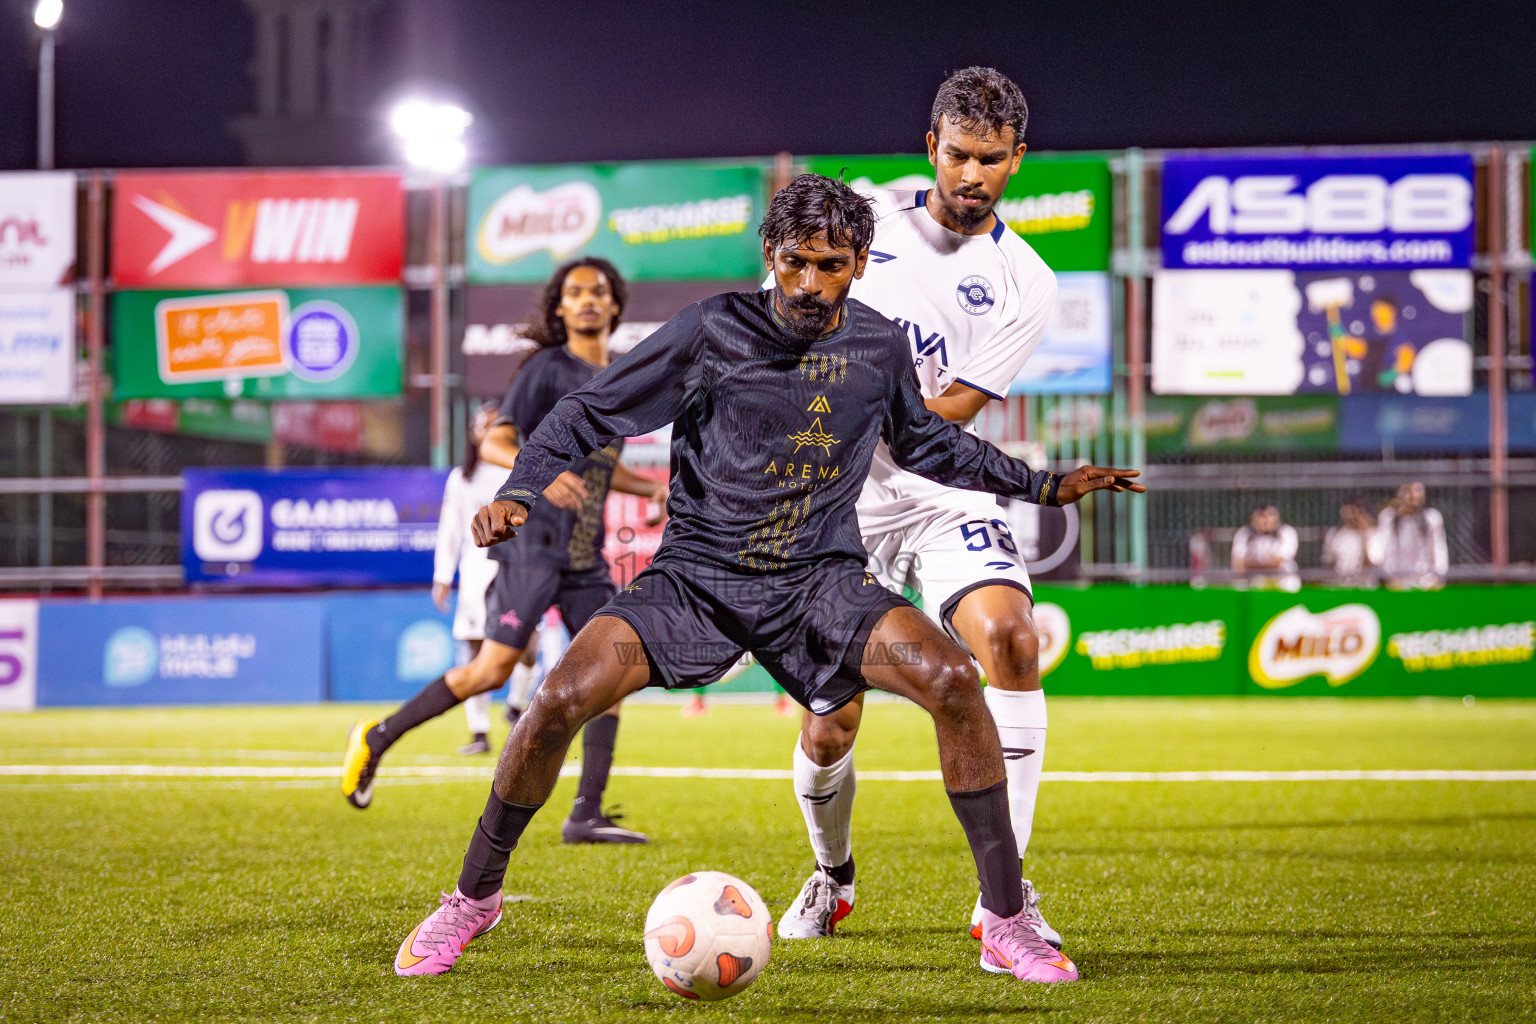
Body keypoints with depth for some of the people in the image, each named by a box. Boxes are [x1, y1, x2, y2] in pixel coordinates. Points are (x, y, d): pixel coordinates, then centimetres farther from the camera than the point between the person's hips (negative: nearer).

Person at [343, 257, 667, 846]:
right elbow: (493, 444, -12)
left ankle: (586, 815, -2)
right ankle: (378, 737, 5)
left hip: (586, 555, 7)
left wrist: (653, 489, 15)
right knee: (493, 669, -11)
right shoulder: (548, 370, -5)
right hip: (534, 541, -7)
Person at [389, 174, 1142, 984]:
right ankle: (473, 900, 3)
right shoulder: (712, 331, -10)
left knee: (953, 681, -23)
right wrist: (520, 492, -18)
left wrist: (1044, 486, 19)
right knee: (561, 698, -22)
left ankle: (1006, 924, -11)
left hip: (821, 580, 2)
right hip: (696, 575, -2)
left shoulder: (879, 347, 0)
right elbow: (589, 414, -3)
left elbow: (922, 442, 22)